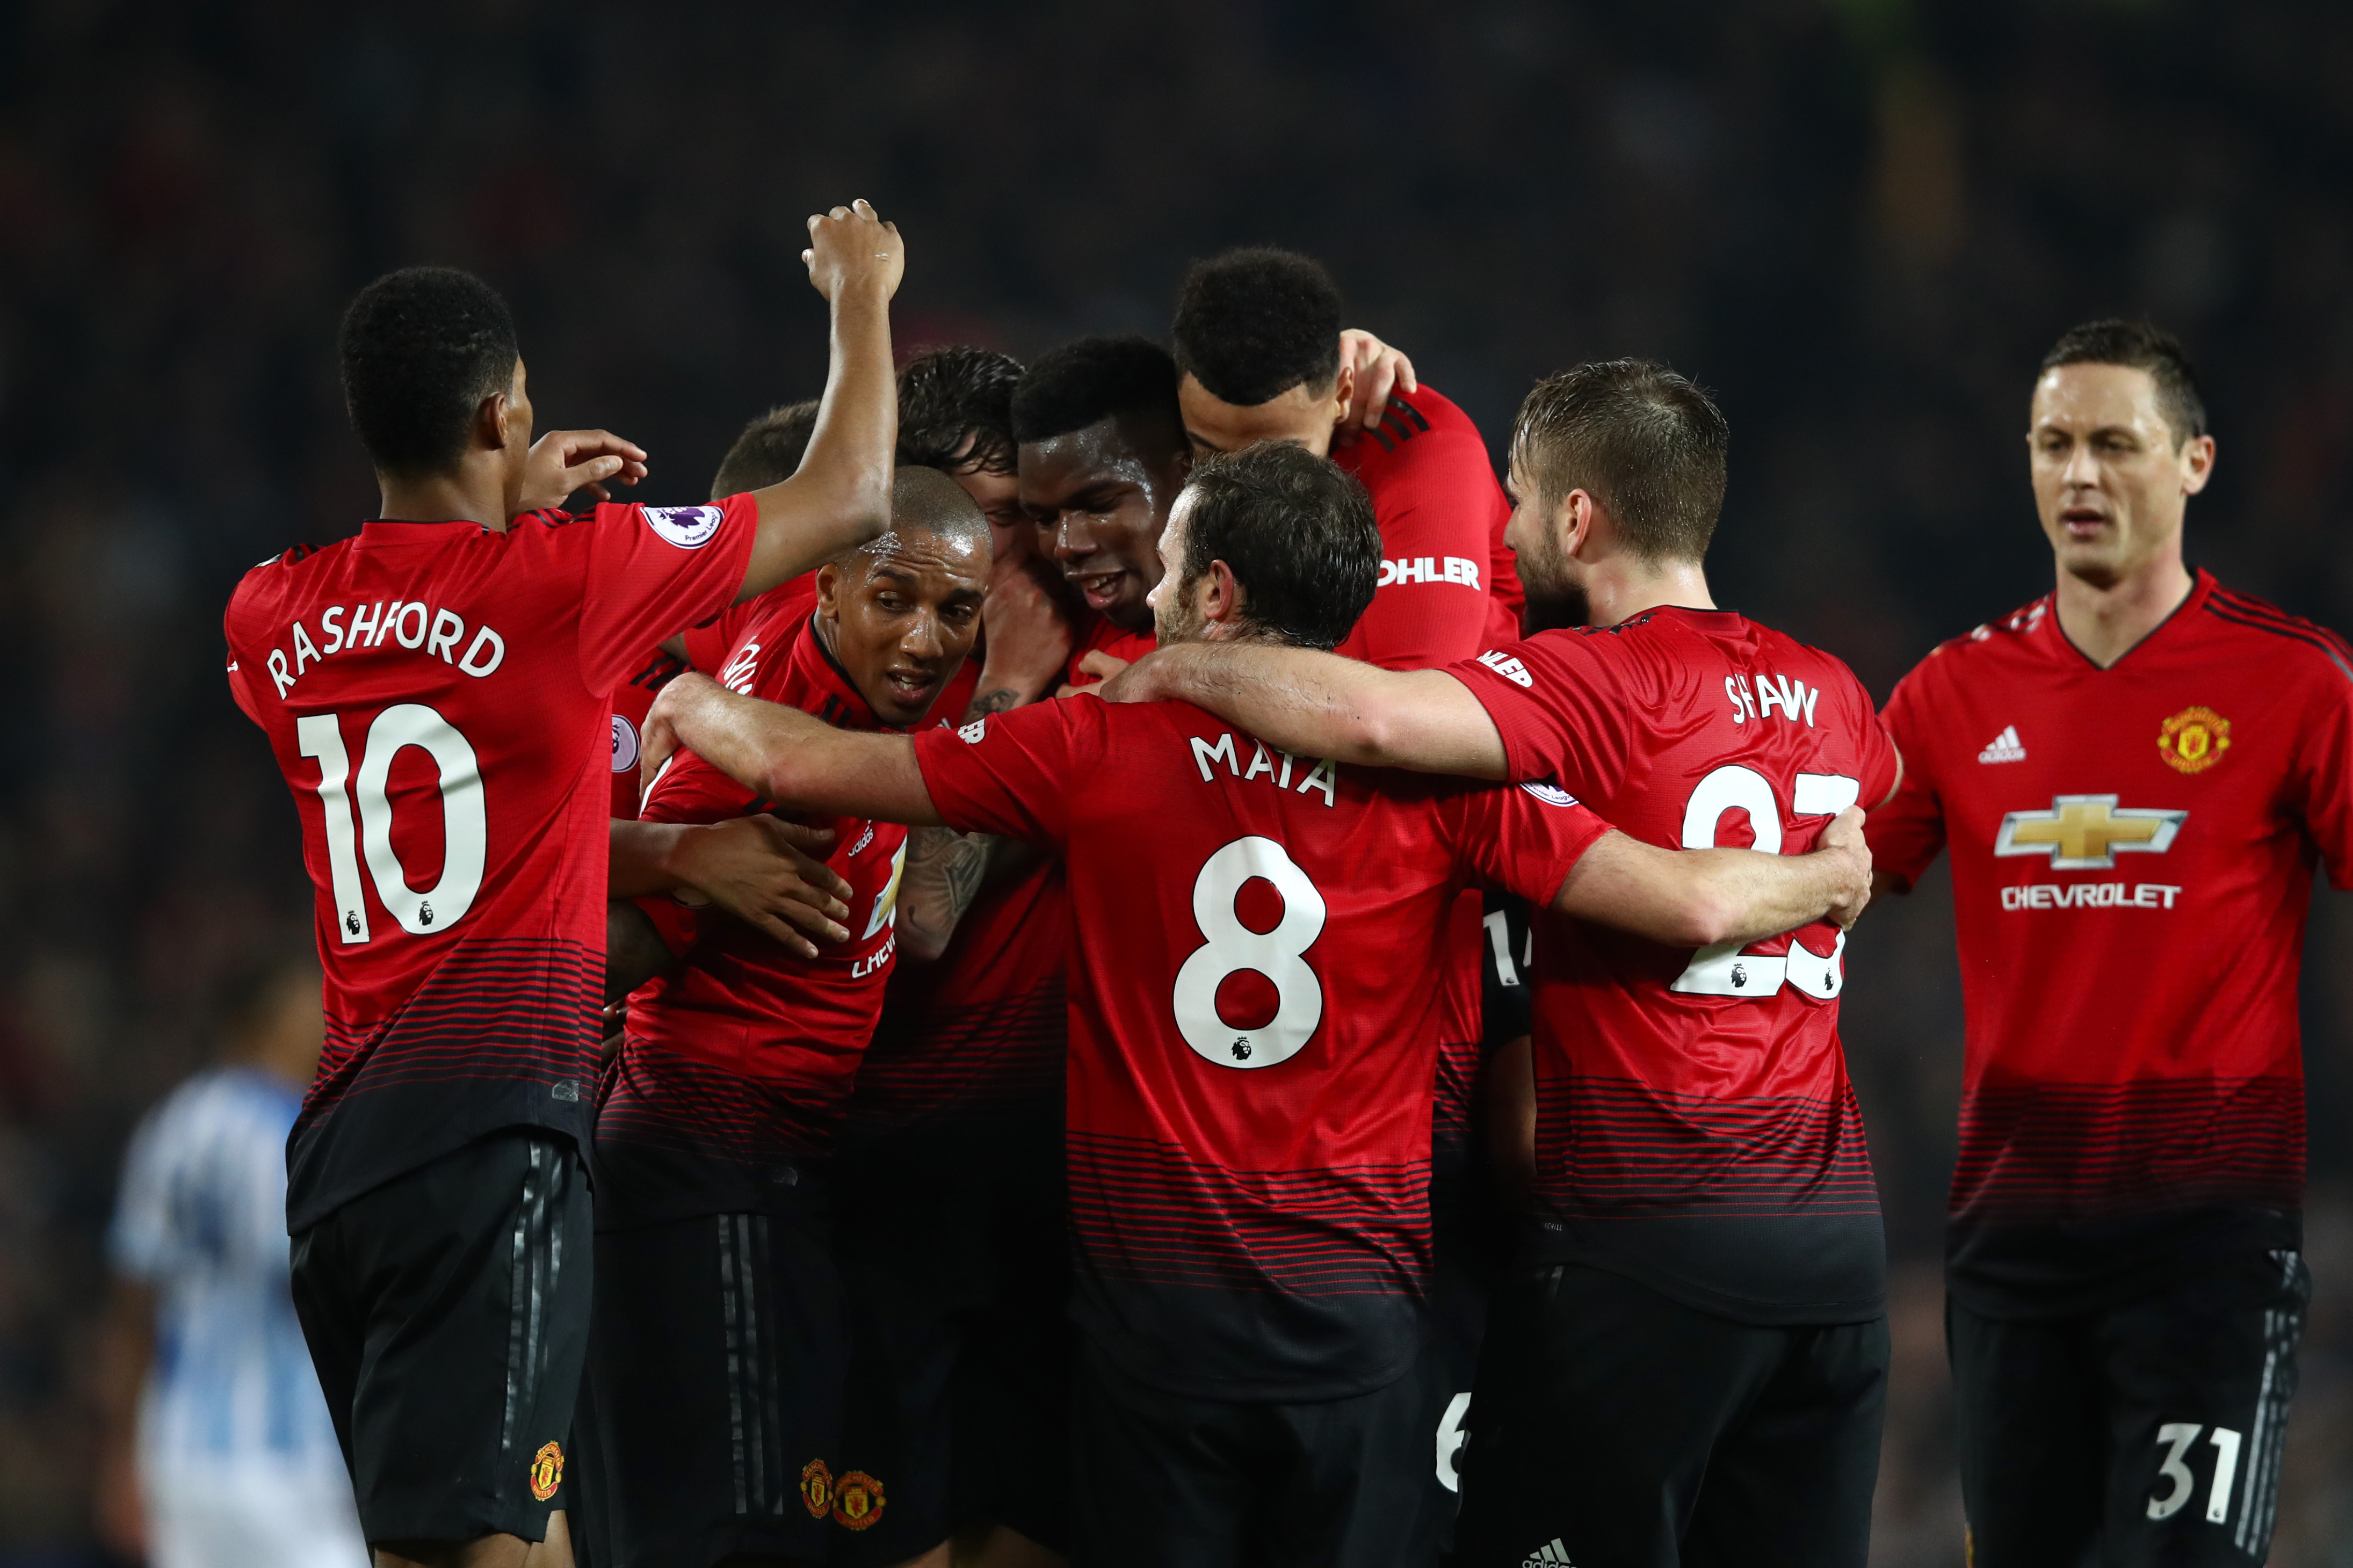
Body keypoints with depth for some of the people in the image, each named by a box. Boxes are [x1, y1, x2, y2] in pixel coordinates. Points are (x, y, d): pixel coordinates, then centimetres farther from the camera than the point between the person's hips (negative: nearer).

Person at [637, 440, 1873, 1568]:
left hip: (1155, 1300, -1)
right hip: (1357, 1312, 1)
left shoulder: (1100, 748, -4)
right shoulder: (1432, 774, -3)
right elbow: (1690, 905, -6)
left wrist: (691, 708, 25)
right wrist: (1827, 880, 16)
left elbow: (796, 763, 3)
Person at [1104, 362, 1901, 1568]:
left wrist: (1181, 668, -11)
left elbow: (1372, 718, -26)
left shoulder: (1599, 684, -10)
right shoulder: (1832, 698, 12)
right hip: (1836, 1234, 6)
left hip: (1641, 1226, -6)